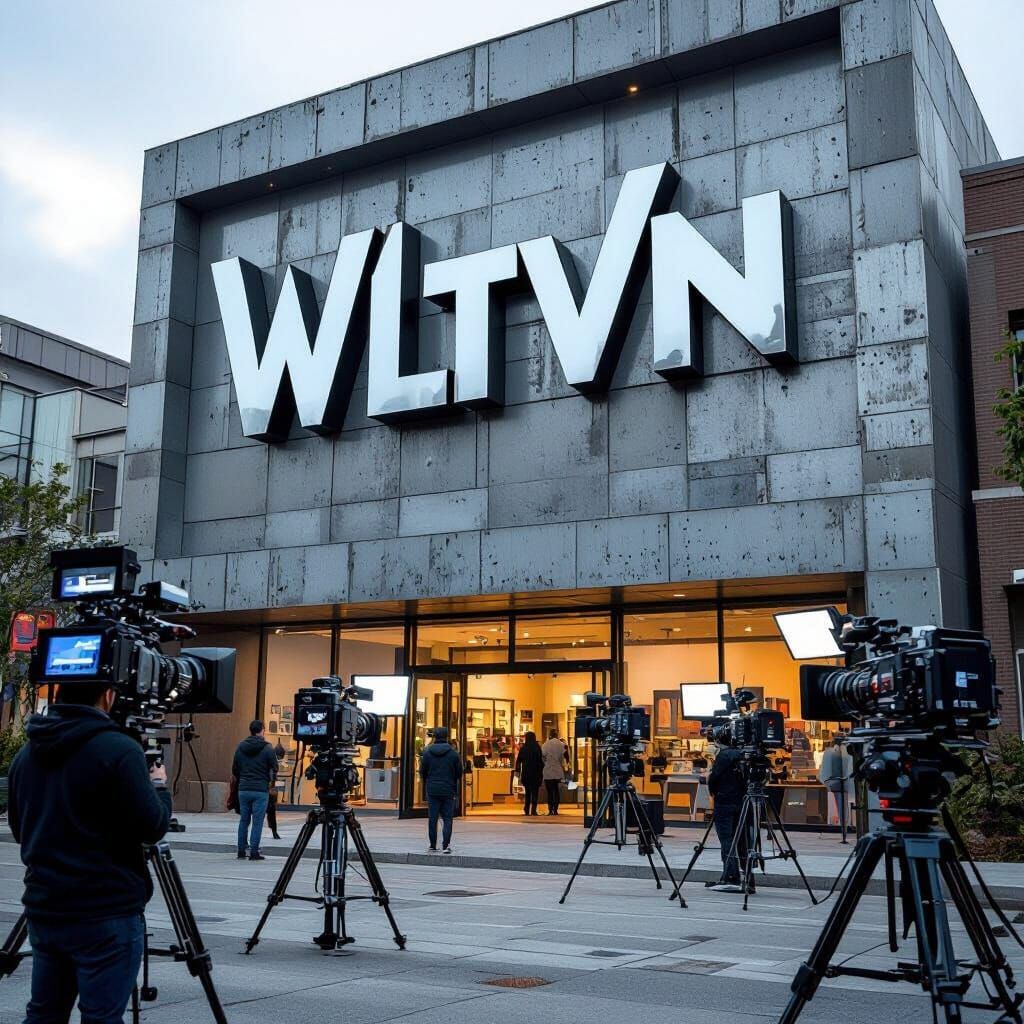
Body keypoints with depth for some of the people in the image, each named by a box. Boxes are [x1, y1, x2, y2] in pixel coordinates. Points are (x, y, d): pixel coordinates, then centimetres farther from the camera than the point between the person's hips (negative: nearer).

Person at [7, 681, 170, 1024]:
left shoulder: (26, 754, 7)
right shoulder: (118, 750, -16)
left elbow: (19, 828, 18)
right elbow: (151, 827, -13)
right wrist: (159, 786, 5)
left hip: (43, 909, 7)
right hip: (106, 915, -7)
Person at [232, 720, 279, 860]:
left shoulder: (241, 747, 6)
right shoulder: (267, 748, -7)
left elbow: (234, 769, 11)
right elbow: (274, 768, -7)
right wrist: (272, 781, 13)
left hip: (243, 789, 4)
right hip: (261, 790, -4)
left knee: (244, 821, 12)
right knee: (257, 822, 0)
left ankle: (241, 851, 15)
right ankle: (254, 852, -1)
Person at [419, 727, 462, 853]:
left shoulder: (427, 752, -2)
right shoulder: (453, 753, -4)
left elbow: (422, 772, 2)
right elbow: (459, 773, 0)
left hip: (432, 790, 1)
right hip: (448, 790, -1)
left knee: (432, 819, 7)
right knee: (447, 819, 4)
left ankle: (433, 846, 10)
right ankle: (445, 846, -5)